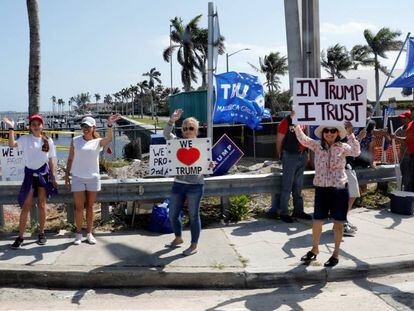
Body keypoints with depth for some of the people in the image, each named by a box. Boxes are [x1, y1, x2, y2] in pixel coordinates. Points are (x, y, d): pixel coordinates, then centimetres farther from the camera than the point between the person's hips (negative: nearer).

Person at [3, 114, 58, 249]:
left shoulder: (48, 140, 1)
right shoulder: (25, 138, -2)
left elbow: (51, 160, 6)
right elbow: (12, 144, -19)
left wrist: (53, 177, 5)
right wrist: (11, 128, -24)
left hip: (43, 174, 1)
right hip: (30, 174, -1)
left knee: (42, 205, 7)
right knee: (26, 206, -1)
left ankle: (41, 233, 21)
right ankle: (20, 236, 7)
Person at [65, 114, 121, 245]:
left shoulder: (98, 142, 0)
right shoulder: (75, 140, 3)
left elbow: (109, 138, -22)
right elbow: (70, 159, 7)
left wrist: (109, 125, -37)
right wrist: (67, 175, 3)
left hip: (93, 178, 0)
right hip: (77, 178, 0)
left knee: (90, 207, 9)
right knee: (79, 208, 1)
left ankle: (89, 233, 20)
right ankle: (78, 234, 15)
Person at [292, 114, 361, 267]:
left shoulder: (342, 147, 0)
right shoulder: (317, 145, 3)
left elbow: (356, 152, -18)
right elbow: (303, 139, -10)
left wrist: (350, 134, -23)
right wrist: (296, 124, -21)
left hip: (339, 188, -1)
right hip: (321, 188, 1)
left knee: (338, 222, 6)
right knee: (317, 221, 8)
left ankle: (336, 253, 21)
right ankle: (315, 249, 30)